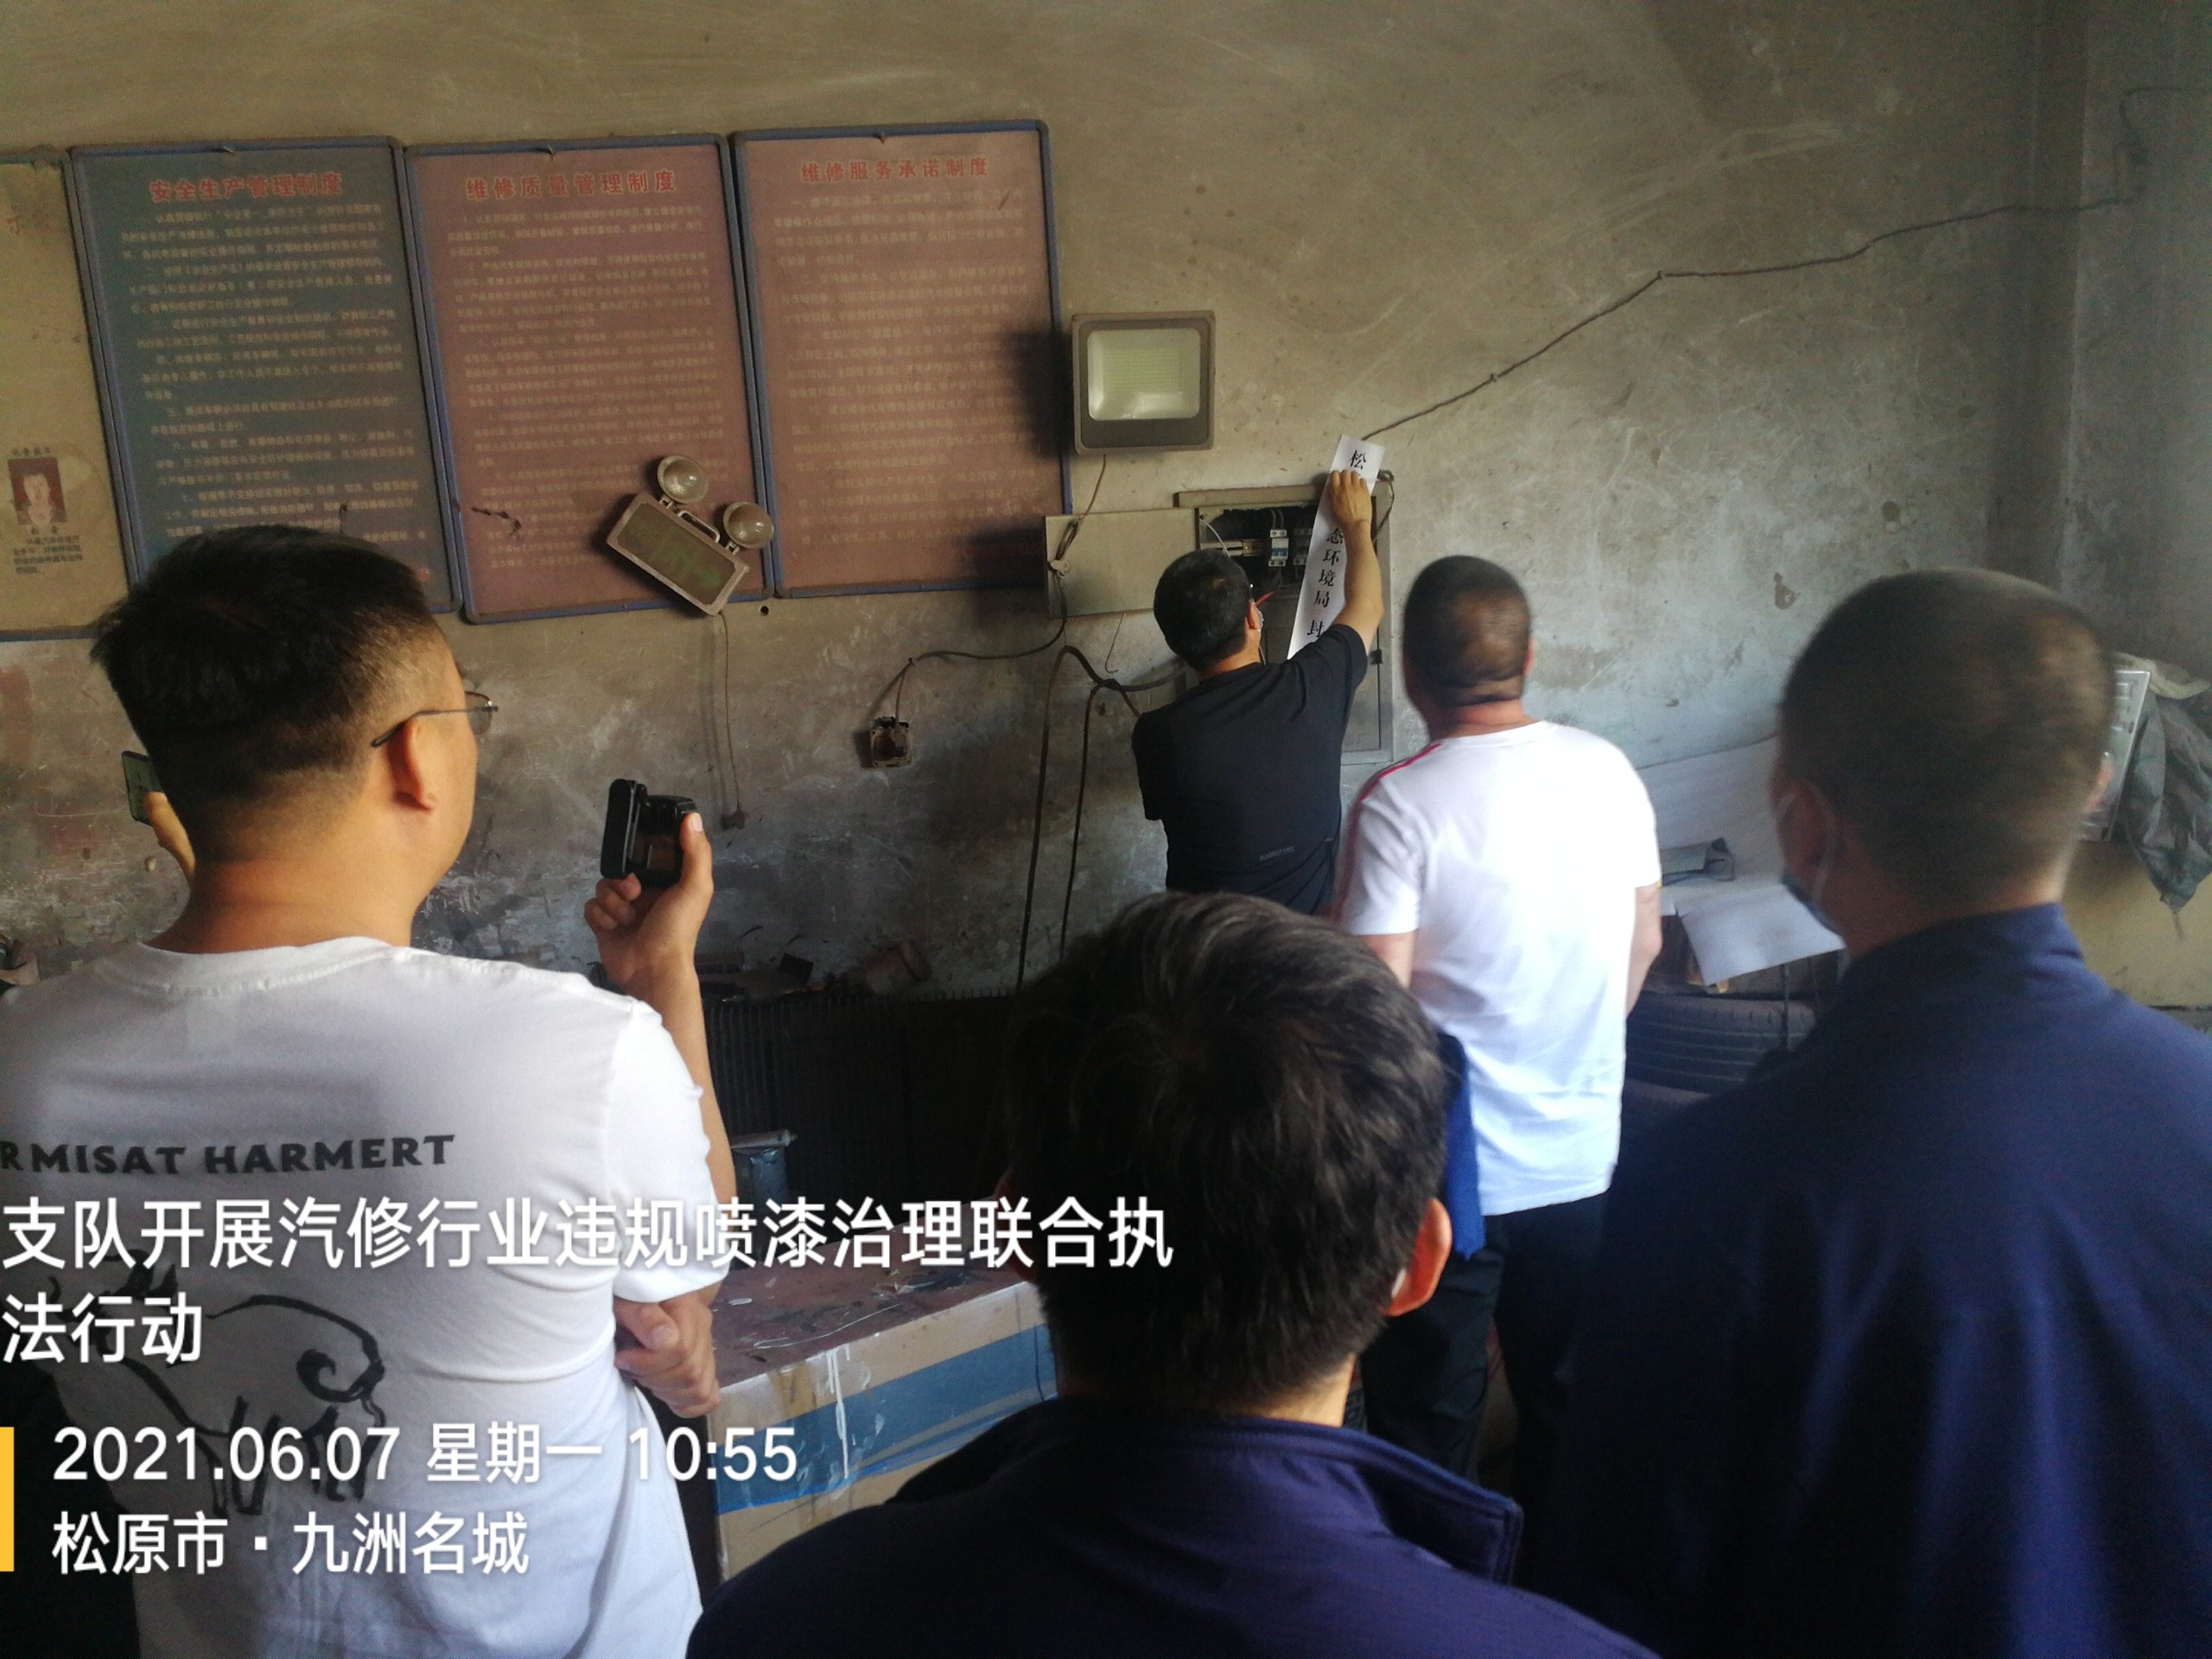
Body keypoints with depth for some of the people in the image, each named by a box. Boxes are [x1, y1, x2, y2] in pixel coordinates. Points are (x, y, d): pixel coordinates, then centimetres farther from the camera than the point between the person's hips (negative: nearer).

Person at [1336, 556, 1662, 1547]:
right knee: (1566, 1400, 23)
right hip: (1584, 1157, 5)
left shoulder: (1398, 803, -19)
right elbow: (1644, 942, 7)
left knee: (1427, 1422, 13)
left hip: (1449, 1174, -5)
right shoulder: (1606, 770, -4)